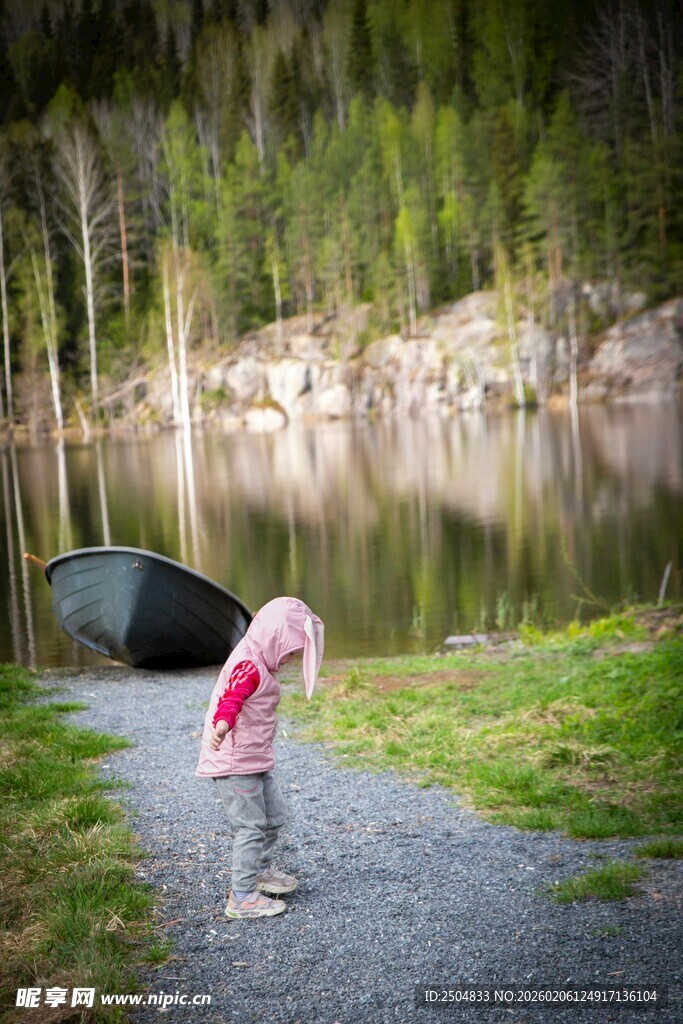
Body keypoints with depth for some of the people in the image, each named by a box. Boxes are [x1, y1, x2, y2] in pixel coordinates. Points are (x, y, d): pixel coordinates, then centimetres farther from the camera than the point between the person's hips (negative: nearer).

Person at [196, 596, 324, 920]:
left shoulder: (258, 663, 13)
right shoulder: (248, 667, -21)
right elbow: (232, 698, -41)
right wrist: (223, 723, -60)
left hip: (255, 760, 11)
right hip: (234, 764, -11)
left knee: (274, 815, 21)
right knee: (251, 826, -7)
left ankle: (260, 870, 40)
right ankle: (241, 898, 0)